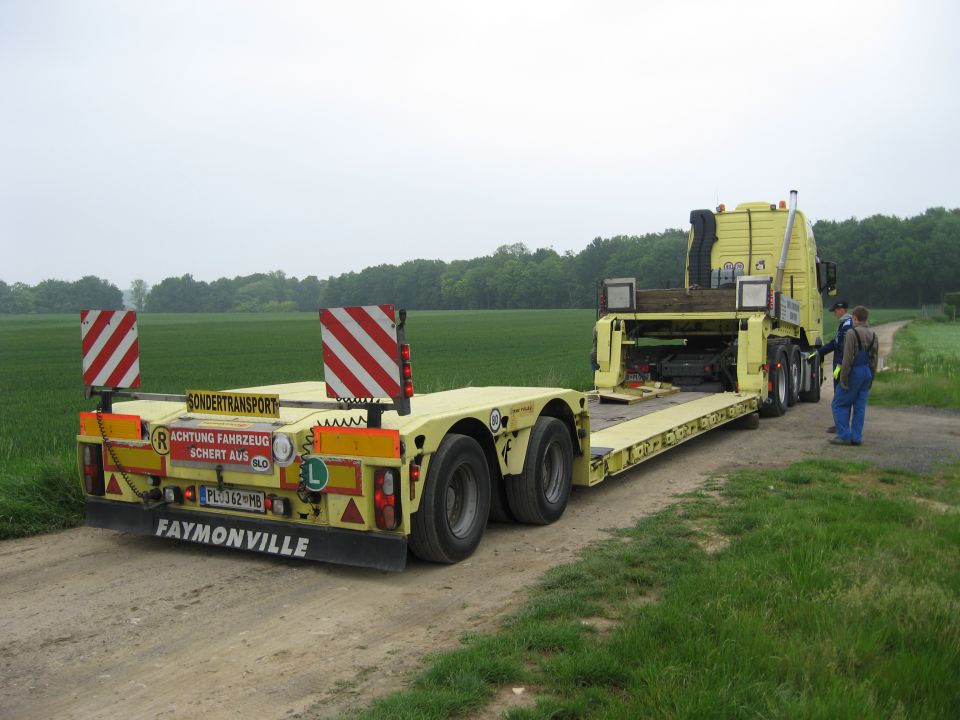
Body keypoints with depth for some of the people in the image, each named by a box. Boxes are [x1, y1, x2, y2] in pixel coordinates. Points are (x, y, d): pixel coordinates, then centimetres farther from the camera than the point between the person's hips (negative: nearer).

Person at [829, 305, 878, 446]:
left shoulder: (852, 333, -13)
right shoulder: (873, 335, 11)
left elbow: (848, 358, -17)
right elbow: (875, 359, 14)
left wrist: (843, 378, -14)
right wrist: (871, 378, 20)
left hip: (854, 372, -7)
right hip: (867, 373, 7)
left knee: (840, 404, 1)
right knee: (860, 406, 9)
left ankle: (844, 435, -3)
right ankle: (856, 437, 9)